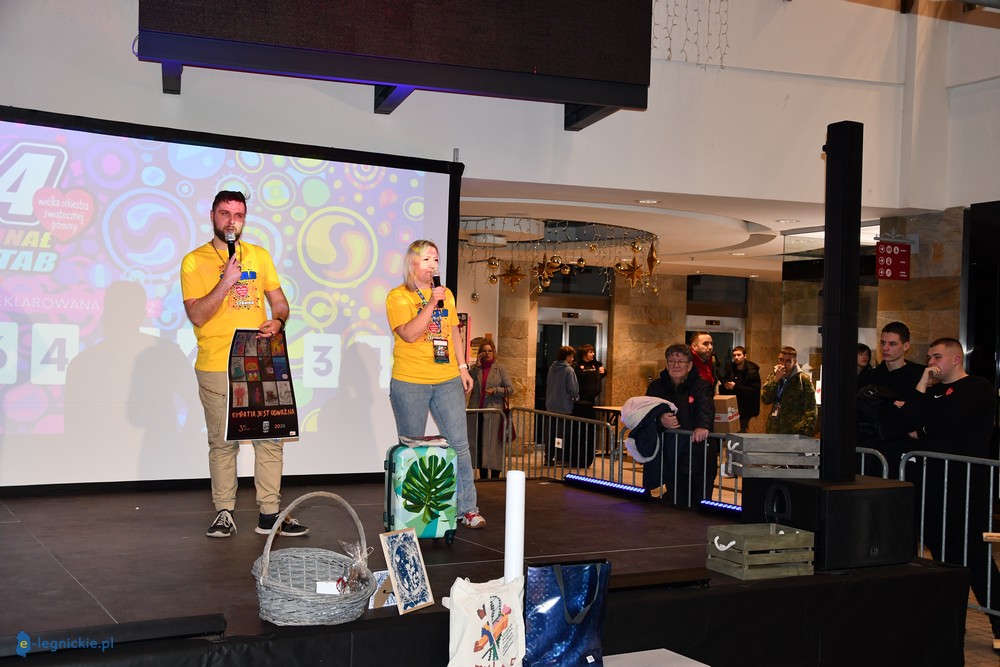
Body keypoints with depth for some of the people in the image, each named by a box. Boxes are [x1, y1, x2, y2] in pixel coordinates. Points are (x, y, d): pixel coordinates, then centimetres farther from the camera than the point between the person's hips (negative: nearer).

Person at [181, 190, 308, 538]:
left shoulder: (259, 256, 13)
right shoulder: (194, 261, 1)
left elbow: (279, 302, 15)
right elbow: (197, 315, -8)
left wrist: (277, 321, -7)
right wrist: (227, 281, -17)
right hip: (216, 367, -3)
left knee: (270, 438, 2)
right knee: (223, 442, 3)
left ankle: (269, 514, 9)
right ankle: (224, 513, 14)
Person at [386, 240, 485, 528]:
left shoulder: (446, 294, 13)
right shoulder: (398, 296, -3)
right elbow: (409, 334, -15)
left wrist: (462, 367, 13)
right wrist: (431, 304, -20)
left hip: (447, 381, 4)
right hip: (410, 383, -4)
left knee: (459, 444, 1)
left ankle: (467, 507, 5)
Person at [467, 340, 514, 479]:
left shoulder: (500, 368, 4)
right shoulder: (475, 368, 12)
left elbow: (510, 389, 1)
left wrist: (494, 391, -13)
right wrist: (477, 366, -8)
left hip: (494, 412, -3)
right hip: (477, 412, 3)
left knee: (494, 445, -4)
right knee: (479, 444, 6)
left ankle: (495, 479, 2)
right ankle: (483, 478, 14)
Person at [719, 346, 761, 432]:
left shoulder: (752, 371, -8)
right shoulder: (730, 369, 9)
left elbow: (754, 391, -17)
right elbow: (722, 389, 16)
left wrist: (736, 387, -20)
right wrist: (724, 386, -8)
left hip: (744, 410, -5)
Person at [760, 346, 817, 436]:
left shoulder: (803, 379, -5)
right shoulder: (774, 375, 10)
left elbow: (810, 410, -7)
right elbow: (765, 399, -1)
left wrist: (807, 433, -14)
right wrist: (776, 379, -11)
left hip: (795, 432, -4)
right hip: (774, 430, 4)